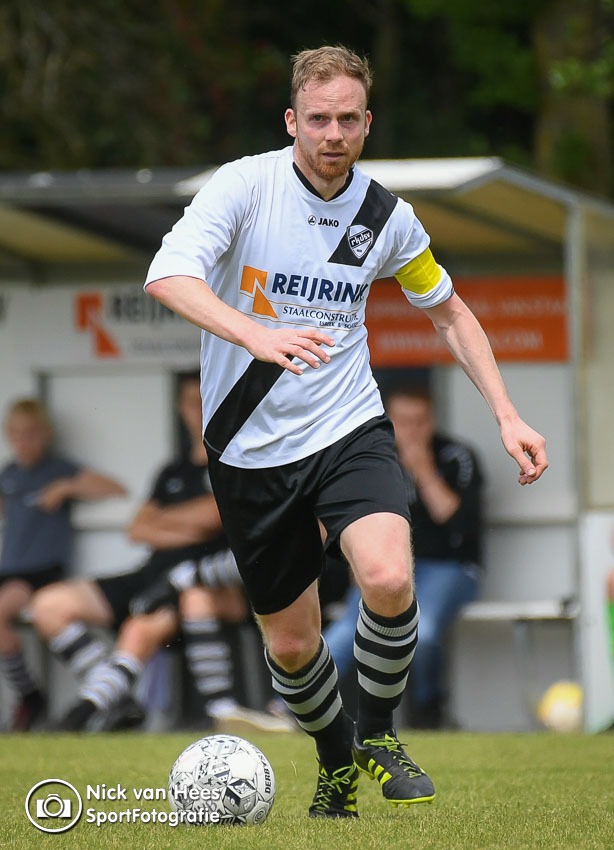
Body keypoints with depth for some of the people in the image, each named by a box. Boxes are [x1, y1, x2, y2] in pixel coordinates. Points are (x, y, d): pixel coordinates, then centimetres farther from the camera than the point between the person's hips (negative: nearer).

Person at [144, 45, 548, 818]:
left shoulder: (386, 217, -2)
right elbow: (167, 275, -28)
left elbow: (450, 312, 15)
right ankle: (337, 762, 36)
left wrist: (506, 415, 5)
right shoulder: (246, 185, -12)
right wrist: (255, 336, -45)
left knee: (388, 579, -27)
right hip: (251, 449, -1)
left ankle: (378, 732, 0)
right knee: (289, 641, 6)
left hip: (347, 428, 1)